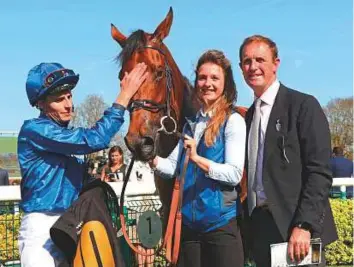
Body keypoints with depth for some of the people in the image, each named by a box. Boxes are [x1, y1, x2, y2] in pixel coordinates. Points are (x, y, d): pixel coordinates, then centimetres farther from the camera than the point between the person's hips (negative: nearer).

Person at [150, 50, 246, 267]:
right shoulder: (191, 124, 12)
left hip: (221, 222, -6)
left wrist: (197, 158, -25)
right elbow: (173, 167, 8)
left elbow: (235, 174, -16)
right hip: (189, 222, 6)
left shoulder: (233, 121, -7)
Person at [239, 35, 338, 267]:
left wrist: (303, 225, -21)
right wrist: (248, 225, 7)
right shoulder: (249, 116, 15)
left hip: (298, 229, -6)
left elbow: (320, 172, -13)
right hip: (260, 229, 6)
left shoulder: (303, 105, -6)